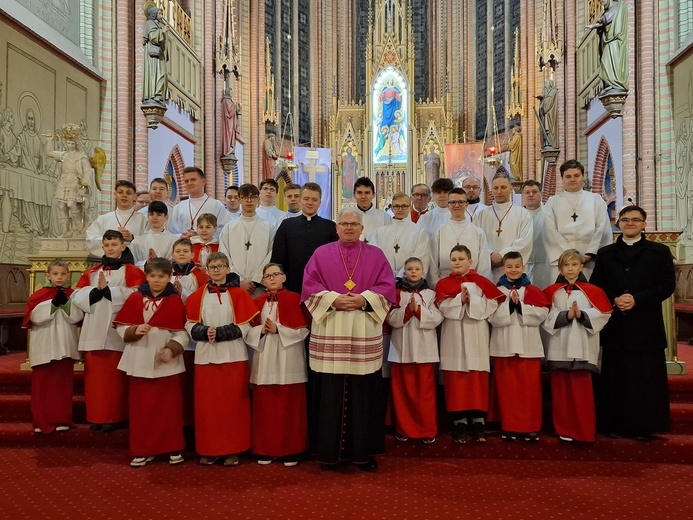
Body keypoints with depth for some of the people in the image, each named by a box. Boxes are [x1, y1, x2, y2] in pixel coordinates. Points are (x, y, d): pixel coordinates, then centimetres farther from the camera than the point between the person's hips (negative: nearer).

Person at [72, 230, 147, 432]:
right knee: (95, 374, 7)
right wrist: (97, 290, -12)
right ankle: (96, 416, 17)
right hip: (94, 330, 4)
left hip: (117, 330, -4)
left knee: (115, 375, -2)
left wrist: (107, 289, -13)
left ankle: (114, 417, 7)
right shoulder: (92, 272, 16)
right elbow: (77, 296, 6)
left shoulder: (131, 271, 2)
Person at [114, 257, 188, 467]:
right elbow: (120, 327, 1)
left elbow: (181, 332, -4)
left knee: (169, 406, 6)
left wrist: (172, 349, -20)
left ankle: (173, 448, 19)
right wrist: (135, 330, -18)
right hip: (140, 360, 2)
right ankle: (142, 450, 20)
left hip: (167, 361, -1)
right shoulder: (135, 298, 2)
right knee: (141, 407, 8)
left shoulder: (176, 301, -2)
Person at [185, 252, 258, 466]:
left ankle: (232, 450, 13)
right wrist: (205, 332, -16)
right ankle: (209, 449, 17)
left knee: (233, 403, 2)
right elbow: (190, 325, 4)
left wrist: (220, 333, -17)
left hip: (233, 356, -2)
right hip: (205, 356, 2)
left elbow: (244, 326, -6)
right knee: (207, 404, 5)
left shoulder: (239, 294, -1)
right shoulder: (197, 296, 8)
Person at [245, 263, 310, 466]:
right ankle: (265, 449, 17)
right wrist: (261, 330, -13)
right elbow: (249, 330, 7)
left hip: (288, 361, -3)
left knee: (289, 406, 0)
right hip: (265, 361, 3)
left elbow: (303, 330, -7)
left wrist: (278, 329, -16)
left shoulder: (294, 299, -1)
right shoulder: (257, 302, 11)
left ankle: (290, 450, 10)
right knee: (265, 406, 6)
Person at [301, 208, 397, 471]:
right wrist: (333, 299, -14)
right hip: (329, 332, 0)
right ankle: (328, 450, 14)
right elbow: (310, 286, 1)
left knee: (363, 392, 3)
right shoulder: (321, 254, 9)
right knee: (329, 392, 2)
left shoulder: (376, 255, 10)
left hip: (365, 333, 1)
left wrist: (363, 299, -14)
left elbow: (387, 287, 2)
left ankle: (362, 451, 14)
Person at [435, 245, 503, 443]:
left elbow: (492, 305, -7)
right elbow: (443, 308, -6)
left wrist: (472, 301, -17)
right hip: (454, 337, 1)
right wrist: (460, 300, -18)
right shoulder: (443, 284, 6)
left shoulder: (481, 282, 4)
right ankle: (460, 421, 9)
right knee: (455, 379, 1)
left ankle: (478, 421, 11)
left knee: (478, 379, 2)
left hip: (476, 337, 0)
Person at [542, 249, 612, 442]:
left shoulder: (591, 291, 4)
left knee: (582, 391, 0)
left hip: (583, 348, -1)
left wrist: (582, 315, -16)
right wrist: (566, 316, -16)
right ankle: (564, 430, 17)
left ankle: (584, 431, 11)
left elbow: (603, 314, -3)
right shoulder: (552, 291, 6)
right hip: (559, 348, 1)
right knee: (561, 390, 7)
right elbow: (547, 316, -3)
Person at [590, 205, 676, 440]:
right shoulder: (605, 253, 12)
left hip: (646, 326, -2)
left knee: (647, 378, 1)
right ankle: (614, 424, 13)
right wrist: (614, 300, -11)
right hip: (615, 325, 2)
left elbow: (667, 285, -2)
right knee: (615, 377, 5)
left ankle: (644, 426, 11)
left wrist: (636, 299, -14)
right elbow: (596, 286, 8)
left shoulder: (660, 252, 6)